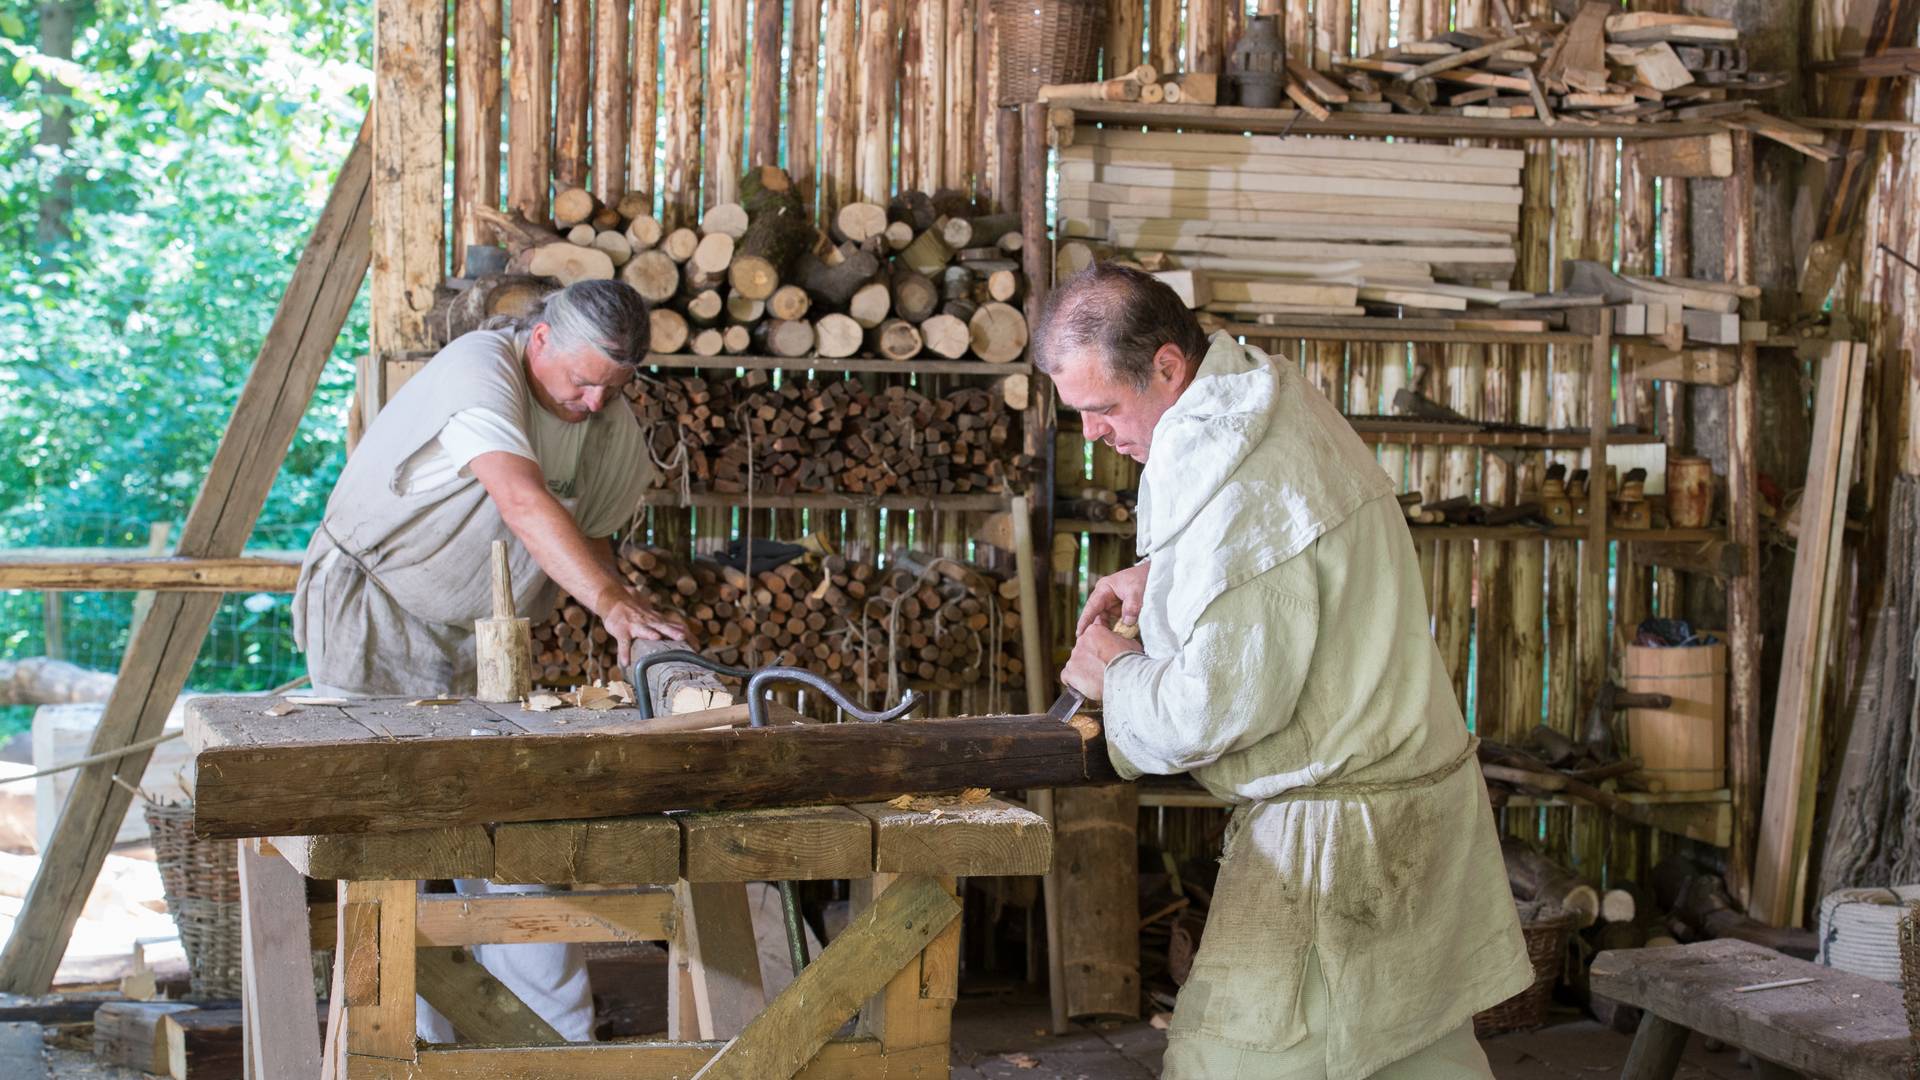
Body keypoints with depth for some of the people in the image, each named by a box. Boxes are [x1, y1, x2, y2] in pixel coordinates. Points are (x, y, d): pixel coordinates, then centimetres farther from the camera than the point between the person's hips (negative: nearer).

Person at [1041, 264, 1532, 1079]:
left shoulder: (1238, 487, -25)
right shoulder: (1276, 396, 7)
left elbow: (1213, 710, -24)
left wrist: (1116, 675, -5)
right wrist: (1158, 574, 14)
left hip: (1338, 828, -10)